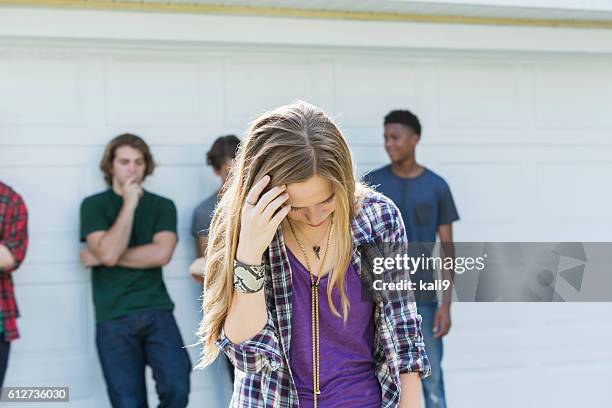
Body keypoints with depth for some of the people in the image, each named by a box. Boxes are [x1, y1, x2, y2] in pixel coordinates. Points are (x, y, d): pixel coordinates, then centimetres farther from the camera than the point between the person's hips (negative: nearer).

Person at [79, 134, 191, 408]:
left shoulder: (163, 206, 10)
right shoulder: (94, 205, 5)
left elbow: (161, 254, -8)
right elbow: (108, 252, -10)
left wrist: (99, 258, -6)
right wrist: (129, 205, -8)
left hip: (156, 312, 1)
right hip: (113, 320, -1)